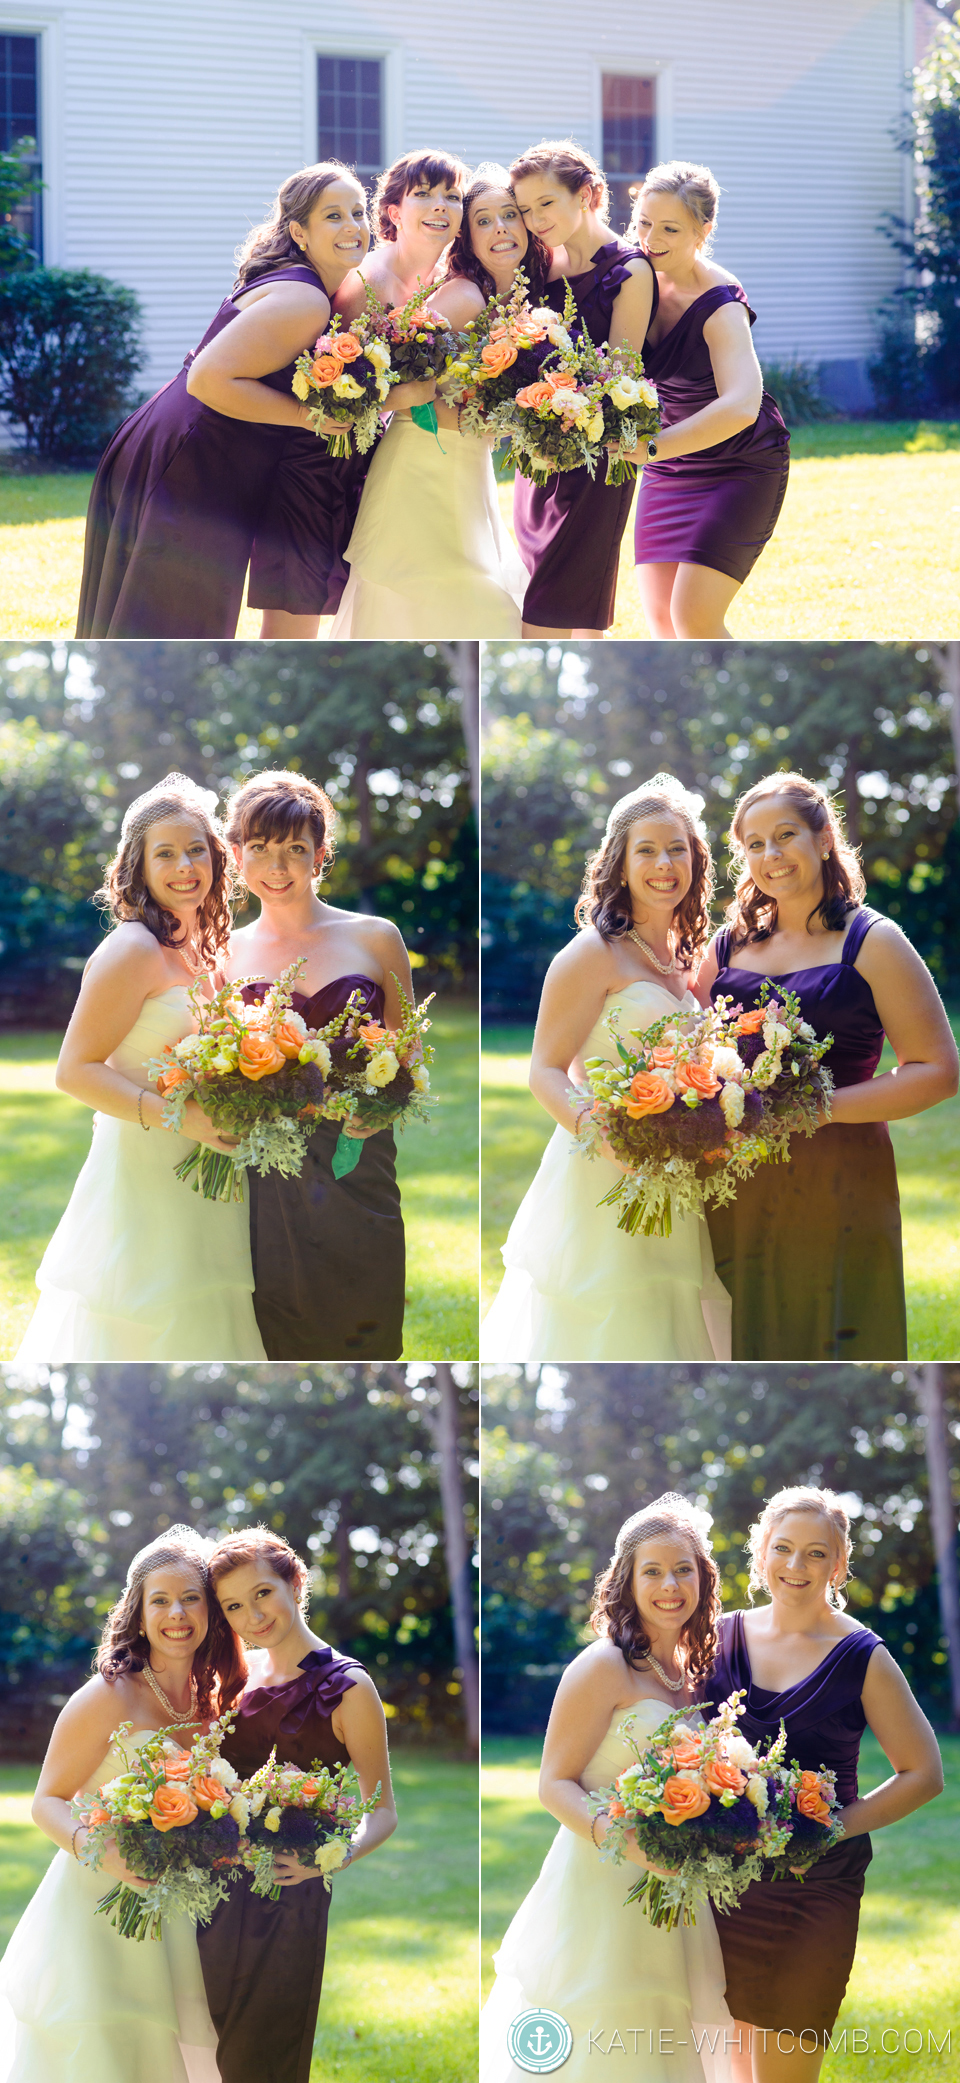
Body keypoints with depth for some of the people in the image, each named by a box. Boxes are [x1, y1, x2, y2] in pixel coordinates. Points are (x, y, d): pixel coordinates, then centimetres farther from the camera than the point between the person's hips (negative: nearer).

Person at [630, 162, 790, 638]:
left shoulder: (721, 307, -28)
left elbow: (740, 407, -43)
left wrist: (650, 448, -52)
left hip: (742, 469, -7)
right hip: (669, 472, 7)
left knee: (693, 617, -17)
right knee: (660, 618, 3)